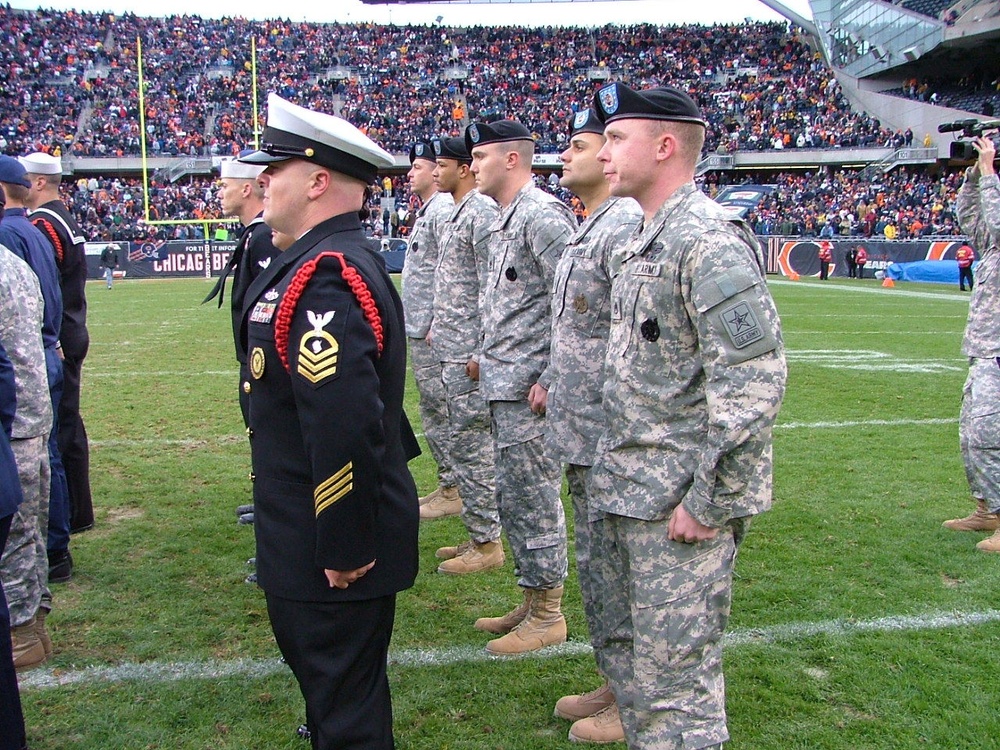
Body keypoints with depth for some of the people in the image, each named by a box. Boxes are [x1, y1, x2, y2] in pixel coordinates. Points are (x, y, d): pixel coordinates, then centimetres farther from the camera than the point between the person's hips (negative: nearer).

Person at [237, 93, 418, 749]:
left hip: (332, 548, -10)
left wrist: (346, 550, -24)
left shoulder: (325, 277, -25)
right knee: (331, 682, 27)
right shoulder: (331, 260, 9)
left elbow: (346, 428, -32)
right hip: (314, 543, 10)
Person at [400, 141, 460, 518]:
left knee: (439, 408, -6)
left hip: (433, 331, -11)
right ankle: (447, 484, 23)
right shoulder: (425, 211, 19)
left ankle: (453, 491, 2)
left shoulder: (443, 210, -13)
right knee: (432, 408, 15)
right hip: (420, 330, 11)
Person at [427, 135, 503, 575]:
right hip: (449, 349, 10)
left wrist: (481, 350, -21)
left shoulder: (482, 213, -13)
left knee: (471, 443, -5)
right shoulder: (451, 215, 18)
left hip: (469, 352, -10)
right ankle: (478, 535, 25)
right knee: (464, 441, 15)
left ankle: (487, 543, 5)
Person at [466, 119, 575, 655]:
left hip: (528, 389, -10)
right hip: (503, 385, 11)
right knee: (510, 496, 17)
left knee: (533, 499, -1)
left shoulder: (542, 214, -15)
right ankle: (531, 603, 30)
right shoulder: (504, 218, 17)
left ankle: (548, 614, 14)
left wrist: (552, 379, -21)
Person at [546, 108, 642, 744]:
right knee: (595, 562, 19)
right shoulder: (586, 229, 14)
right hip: (580, 429, 10)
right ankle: (614, 684, 35)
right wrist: (551, 383, 22)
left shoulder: (626, 226, -18)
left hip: (610, 436, -10)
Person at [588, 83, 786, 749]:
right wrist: (613, 469, 18)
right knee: (624, 651, 21)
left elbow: (756, 376, -24)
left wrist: (708, 500, -22)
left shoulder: (711, 238, -17)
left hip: (682, 501, -10)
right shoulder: (646, 238, 15)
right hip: (626, 492, 10)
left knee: (674, 680, 0)